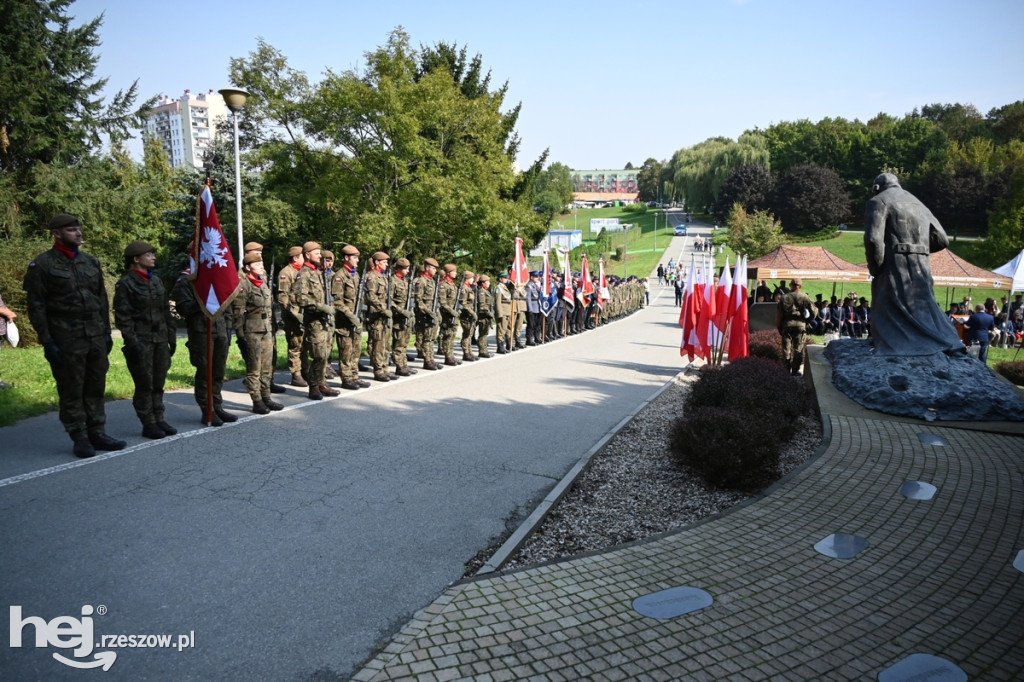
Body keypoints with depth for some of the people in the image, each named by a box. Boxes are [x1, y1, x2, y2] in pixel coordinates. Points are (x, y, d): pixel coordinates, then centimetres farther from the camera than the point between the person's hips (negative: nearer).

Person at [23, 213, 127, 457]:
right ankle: (80, 439, 12)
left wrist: (107, 331, 10)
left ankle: (97, 433, 18)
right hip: (66, 340, -5)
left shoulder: (91, 262, 11)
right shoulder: (42, 265, -4)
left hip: (96, 337, 5)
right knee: (71, 391, 3)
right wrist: (47, 342, -12)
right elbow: (36, 307, -7)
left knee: (96, 388, 10)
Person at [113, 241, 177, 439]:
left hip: (160, 340, 6)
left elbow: (166, 311, 15)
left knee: (158, 384, 9)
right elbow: (123, 317, -9)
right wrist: (132, 342, -16)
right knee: (144, 385, 0)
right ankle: (148, 424, 8)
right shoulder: (126, 284, -5)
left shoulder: (156, 281, 14)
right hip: (141, 341, -6)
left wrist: (171, 337, 12)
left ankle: (159, 419, 17)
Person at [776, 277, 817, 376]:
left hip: (787, 325, 2)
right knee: (798, 349, 3)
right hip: (800, 325, -2)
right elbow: (814, 310, -3)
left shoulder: (784, 297, 5)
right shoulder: (804, 297, 0)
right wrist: (808, 320, 13)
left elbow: (778, 314, 3)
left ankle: (788, 368, 14)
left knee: (786, 348, 10)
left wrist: (779, 327, 11)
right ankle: (795, 370, 3)